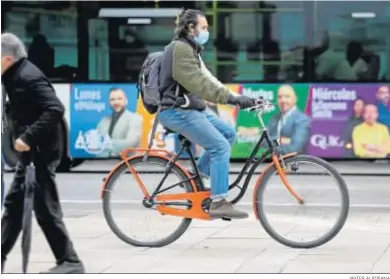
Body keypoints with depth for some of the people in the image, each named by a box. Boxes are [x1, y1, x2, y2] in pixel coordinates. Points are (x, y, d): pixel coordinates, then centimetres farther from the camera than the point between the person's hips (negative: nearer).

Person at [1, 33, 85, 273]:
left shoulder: (29, 77, -19)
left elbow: (55, 109, -29)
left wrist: (28, 138, -30)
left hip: (41, 152, -10)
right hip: (30, 152, 10)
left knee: (45, 209, -6)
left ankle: (70, 262, 1)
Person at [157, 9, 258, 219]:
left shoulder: (191, 50, 19)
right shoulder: (180, 49, -16)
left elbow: (206, 81, 15)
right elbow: (199, 84, -25)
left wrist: (236, 97, 6)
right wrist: (232, 98, -30)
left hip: (191, 109, 10)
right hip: (178, 111, -10)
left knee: (228, 133, 8)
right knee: (221, 146, -15)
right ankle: (218, 203, -15)